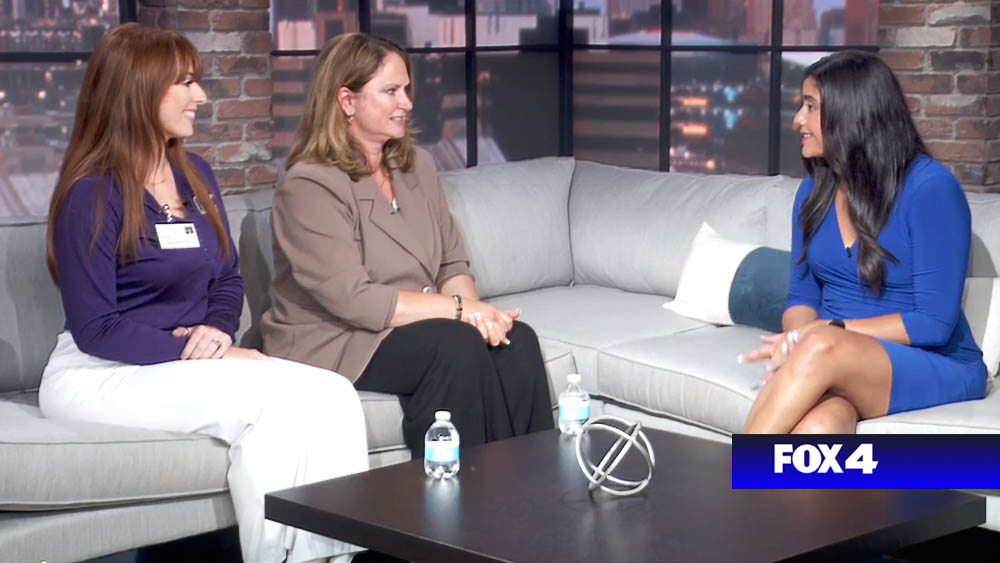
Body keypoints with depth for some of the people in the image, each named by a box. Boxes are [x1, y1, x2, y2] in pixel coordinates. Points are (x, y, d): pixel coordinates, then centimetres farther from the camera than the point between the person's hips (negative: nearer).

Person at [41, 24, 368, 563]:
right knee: (274, 401, -30)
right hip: (101, 375, -7)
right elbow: (95, 329, -14)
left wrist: (217, 330, -5)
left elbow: (228, 278, 17)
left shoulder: (195, 175, 12)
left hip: (186, 361, 7)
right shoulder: (91, 193, -11)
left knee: (332, 394, -21)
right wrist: (195, 353, -19)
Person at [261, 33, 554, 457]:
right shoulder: (309, 186, -13)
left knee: (517, 339, -20)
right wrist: (460, 309, -21)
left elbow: (453, 264, 10)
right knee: (458, 346, -30)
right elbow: (353, 299, -21)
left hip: (417, 326, 7)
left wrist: (473, 307, -14)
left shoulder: (417, 166, 11)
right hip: (336, 343, -6)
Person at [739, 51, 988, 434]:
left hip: (938, 368, -4)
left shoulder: (930, 188, -11)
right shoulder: (815, 192, 9)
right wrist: (796, 339, -13)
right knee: (816, 427, -35)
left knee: (822, 350, -37)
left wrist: (828, 330, -18)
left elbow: (934, 323, -13)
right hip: (836, 366, 4)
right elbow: (802, 295, 12)